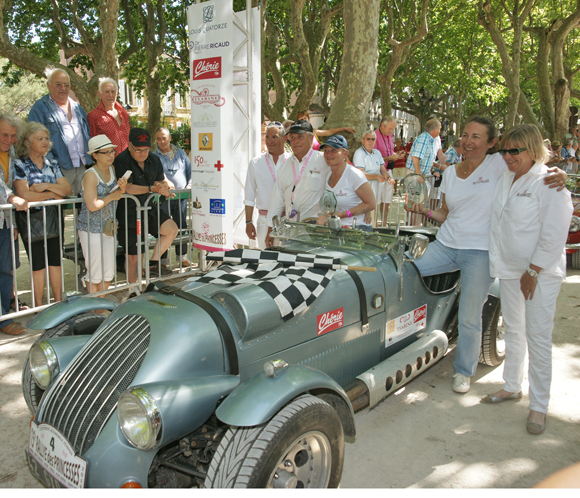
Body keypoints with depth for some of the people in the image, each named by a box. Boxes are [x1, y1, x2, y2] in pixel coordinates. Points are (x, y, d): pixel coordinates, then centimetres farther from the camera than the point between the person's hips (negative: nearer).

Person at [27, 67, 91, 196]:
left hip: (82, 167, 6)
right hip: (60, 169, -5)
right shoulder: (40, 108, 1)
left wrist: (90, 157, 14)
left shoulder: (77, 107, 19)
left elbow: (87, 134, 24)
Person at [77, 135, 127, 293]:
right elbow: (92, 205, -25)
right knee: (95, 274, 1)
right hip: (91, 229, -7)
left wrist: (122, 188, -8)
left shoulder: (112, 170, 5)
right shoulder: (91, 175, -17)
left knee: (108, 273, 12)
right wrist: (112, 196, -12)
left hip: (109, 227, 7)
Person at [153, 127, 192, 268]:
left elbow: (190, 170, 16)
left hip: (181, 196, 3)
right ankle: (163, 259, 6)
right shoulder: (154, 156, 3)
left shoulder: (180, 153, 15)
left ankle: (182, 255, 23)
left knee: (182, 226, 9)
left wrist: (189, 185, 0)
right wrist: (165, 181, -30)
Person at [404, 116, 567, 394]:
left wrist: (557, 173, -27)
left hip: (479, 252, -5)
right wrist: (425, 211, -2)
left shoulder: (497, 165, -3)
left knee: (469, 318, 0)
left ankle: (464, 371, 22)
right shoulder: (450, 172, 11)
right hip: (445, 245, 5)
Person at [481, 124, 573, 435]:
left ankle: (539, 406, 9)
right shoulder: (505, 179, 8)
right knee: (512, 330, 17)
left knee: (538, 338, -3)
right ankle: (512, 387, 33)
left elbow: (554, 235, -17)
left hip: (540, 273, -7)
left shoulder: (549, 183, -15)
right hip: (509, 268, 7)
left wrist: (533, 272, -16)